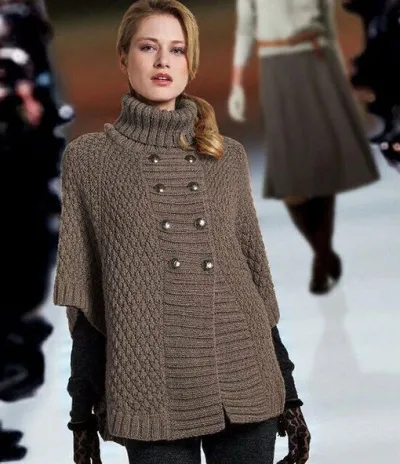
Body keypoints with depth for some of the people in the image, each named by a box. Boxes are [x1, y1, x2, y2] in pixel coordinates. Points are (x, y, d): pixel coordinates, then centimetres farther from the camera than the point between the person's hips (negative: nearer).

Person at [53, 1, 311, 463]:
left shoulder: (229, 155, 11)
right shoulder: (87, 158, 4)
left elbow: (255, 272, 13)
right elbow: (81, 300, 3)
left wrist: (288, 391, 10)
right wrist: (82, 412, -1)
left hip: (245, 382, 3)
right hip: (153, 390, -2)